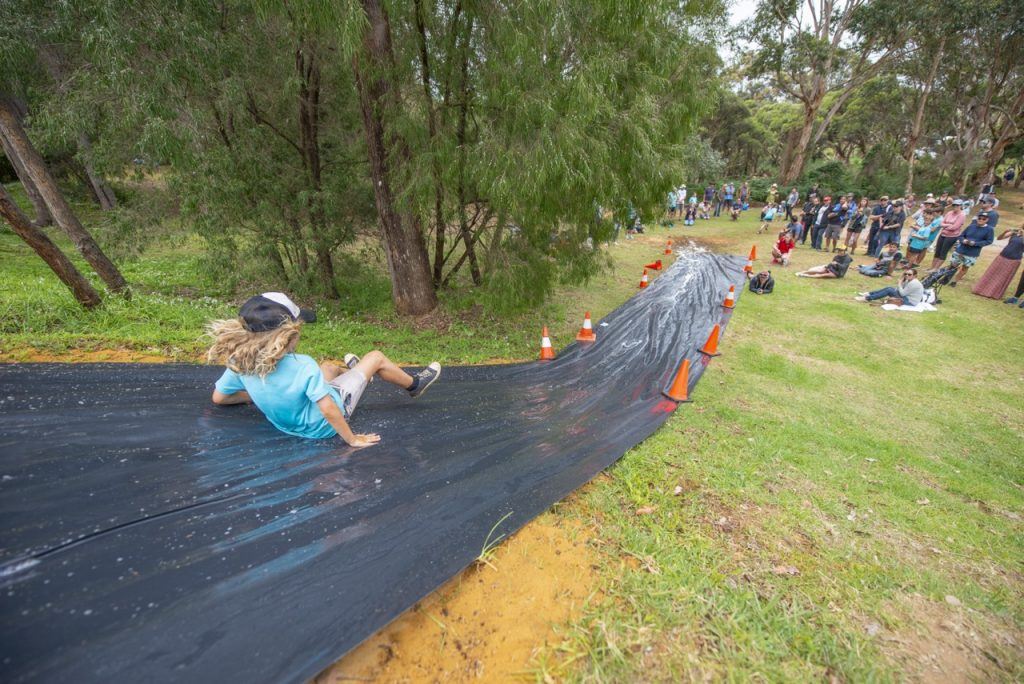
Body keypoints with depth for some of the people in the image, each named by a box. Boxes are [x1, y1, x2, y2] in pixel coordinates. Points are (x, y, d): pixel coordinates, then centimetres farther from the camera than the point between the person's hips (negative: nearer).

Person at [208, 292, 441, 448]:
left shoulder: (239, 363, -18)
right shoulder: (302, 365, -36)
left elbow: (218, 397, -2)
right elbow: (328, 410, -38)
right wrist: (352, 439, -27)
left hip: (287, 423, 6)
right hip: (324, 425, -6)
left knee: (329, 367, 29)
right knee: (376, 357, 4)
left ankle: (351, 370, 63)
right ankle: (414, 385, 28)